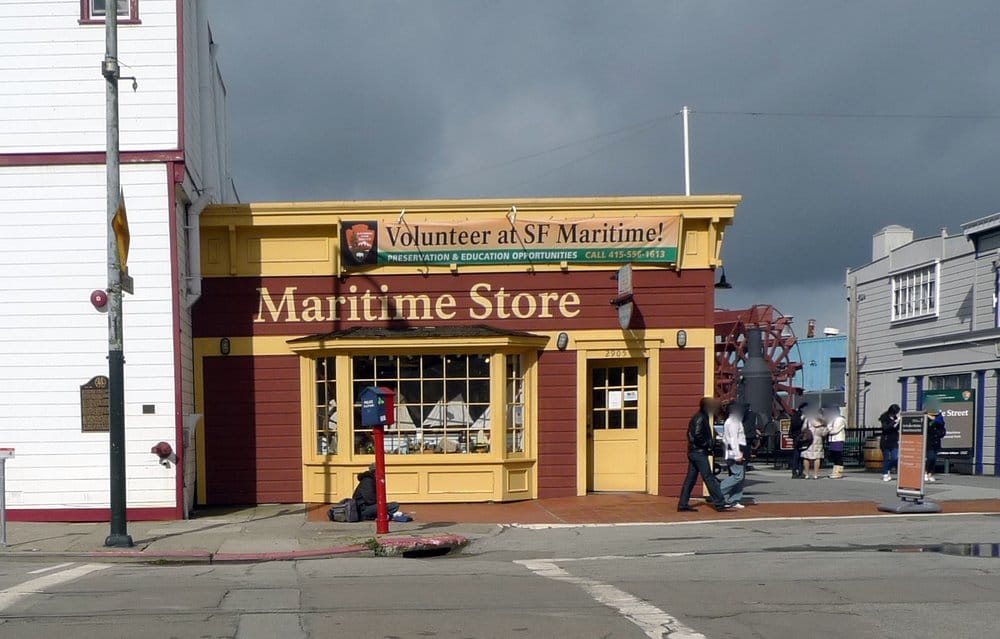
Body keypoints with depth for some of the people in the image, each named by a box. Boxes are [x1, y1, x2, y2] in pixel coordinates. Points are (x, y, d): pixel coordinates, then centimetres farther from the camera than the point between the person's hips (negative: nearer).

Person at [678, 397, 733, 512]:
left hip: (693, 451, 10)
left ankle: (683, 504, 9)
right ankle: (720, 504, -4)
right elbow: (697, 435, -23)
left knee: (690, 479, 9)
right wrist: (708, 445, -12)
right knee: (709, 478, -7)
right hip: (699, 452, -10)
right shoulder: (701, 418, -14)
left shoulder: (696, 417, 17)